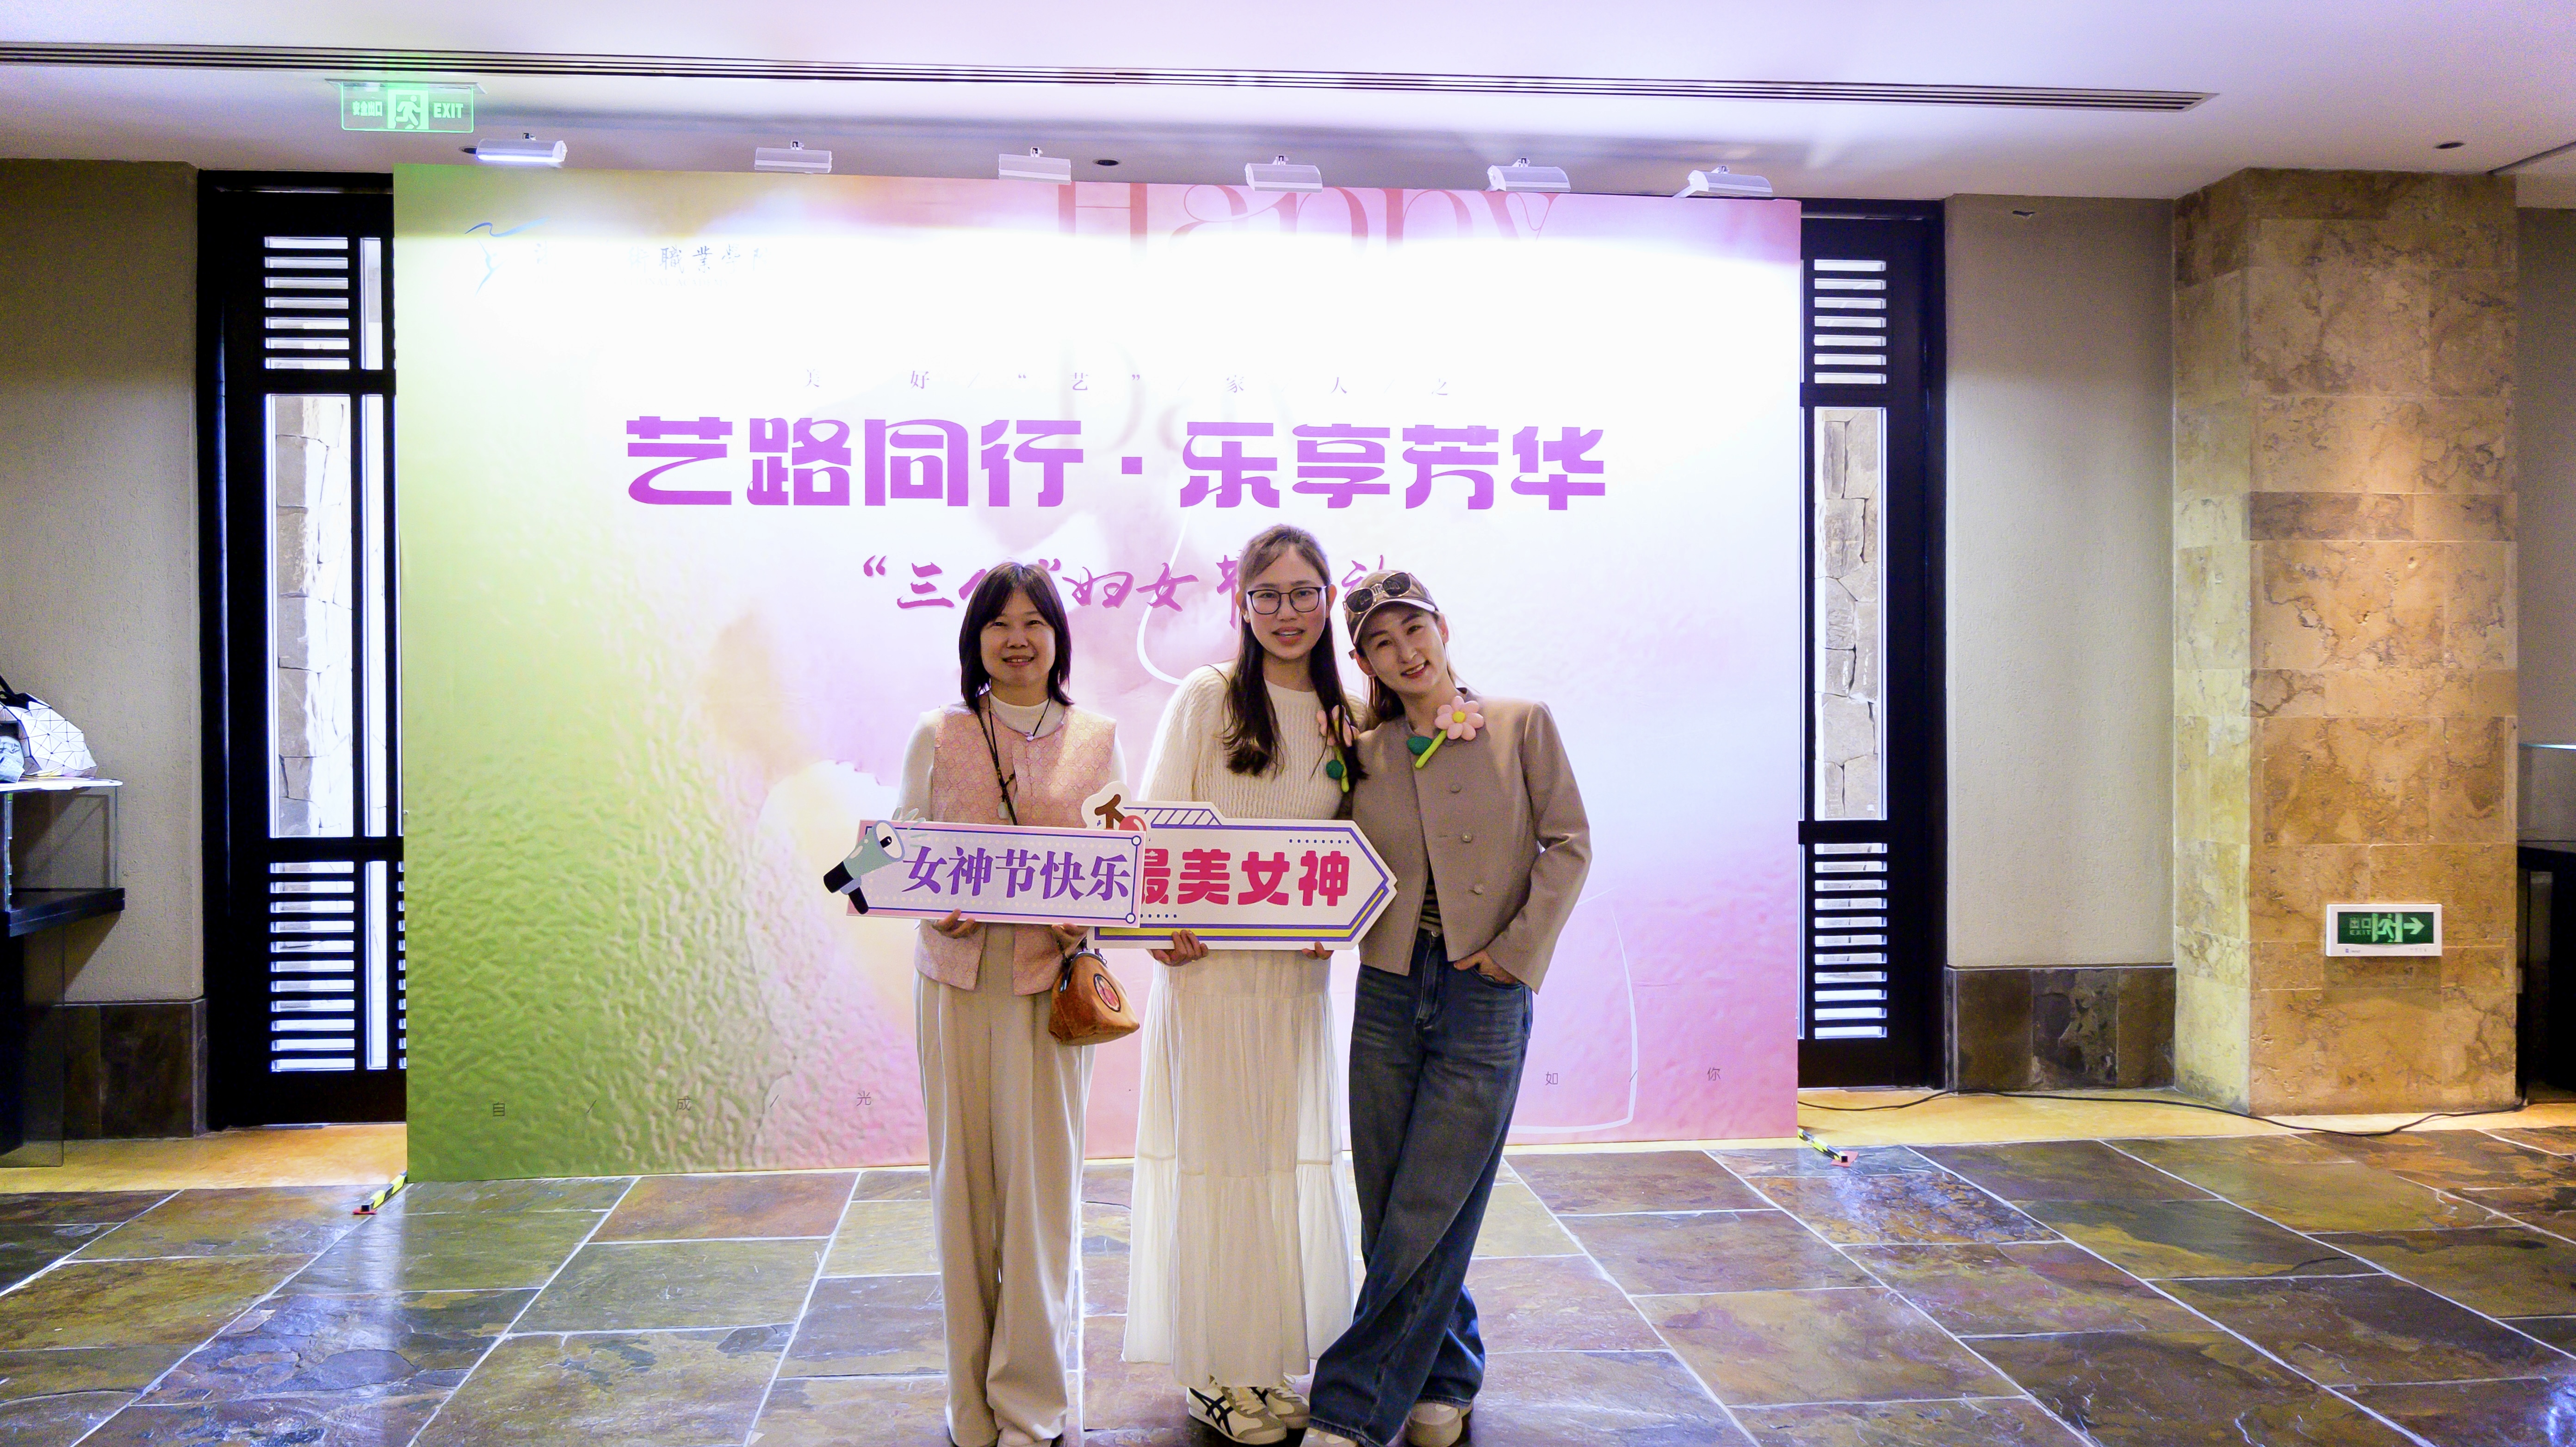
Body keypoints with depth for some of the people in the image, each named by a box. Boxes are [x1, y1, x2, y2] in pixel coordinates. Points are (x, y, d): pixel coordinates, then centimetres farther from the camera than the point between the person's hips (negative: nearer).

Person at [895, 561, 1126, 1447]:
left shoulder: (1094, 739, 7)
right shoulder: (939, 737, 7)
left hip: (1053, 978, 0)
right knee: (963, 1178, 3)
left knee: (1042, 1180, -1)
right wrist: (931, 906, -11)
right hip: (956, 974, 1)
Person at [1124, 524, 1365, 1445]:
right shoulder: (1205, 697, -4)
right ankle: (1212, 1369, 14)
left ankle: (1266, 1360, 25)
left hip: (1299, 972, 5)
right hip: (1206, 962, -4)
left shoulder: (1343, 714, 9)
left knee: (1292, 1154, 10)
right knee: (1214, 1155, 1)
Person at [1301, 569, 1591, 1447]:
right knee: (1388, 1219, 7)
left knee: (1425, 1220, -4)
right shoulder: (1365, 754, 10)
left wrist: (1516, 950, -9)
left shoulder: (1522, 725, 2)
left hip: (1485, 999, -3)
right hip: (1390, 992, 3)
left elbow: (1568, 844, 0)